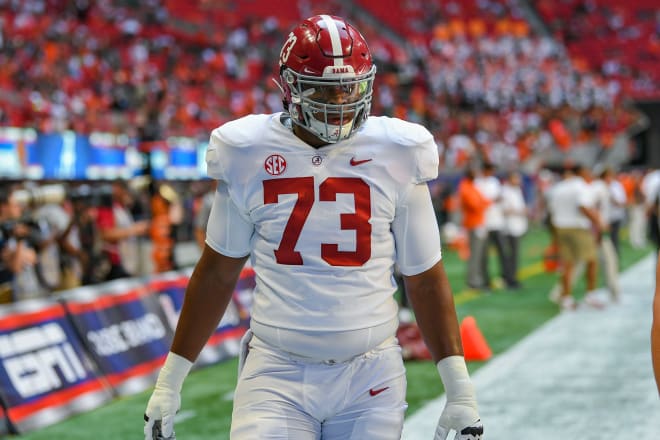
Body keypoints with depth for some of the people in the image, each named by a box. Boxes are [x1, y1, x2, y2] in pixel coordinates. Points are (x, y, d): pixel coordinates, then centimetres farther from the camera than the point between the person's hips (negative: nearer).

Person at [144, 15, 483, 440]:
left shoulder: (395, 157, -1)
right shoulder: (249, 155, -1)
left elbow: (426, 279, 5)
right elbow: (218, 272, 9)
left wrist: (460, 388, 0)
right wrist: (170, 380, 10)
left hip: (370, 375, 1)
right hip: (276, 374, 0)